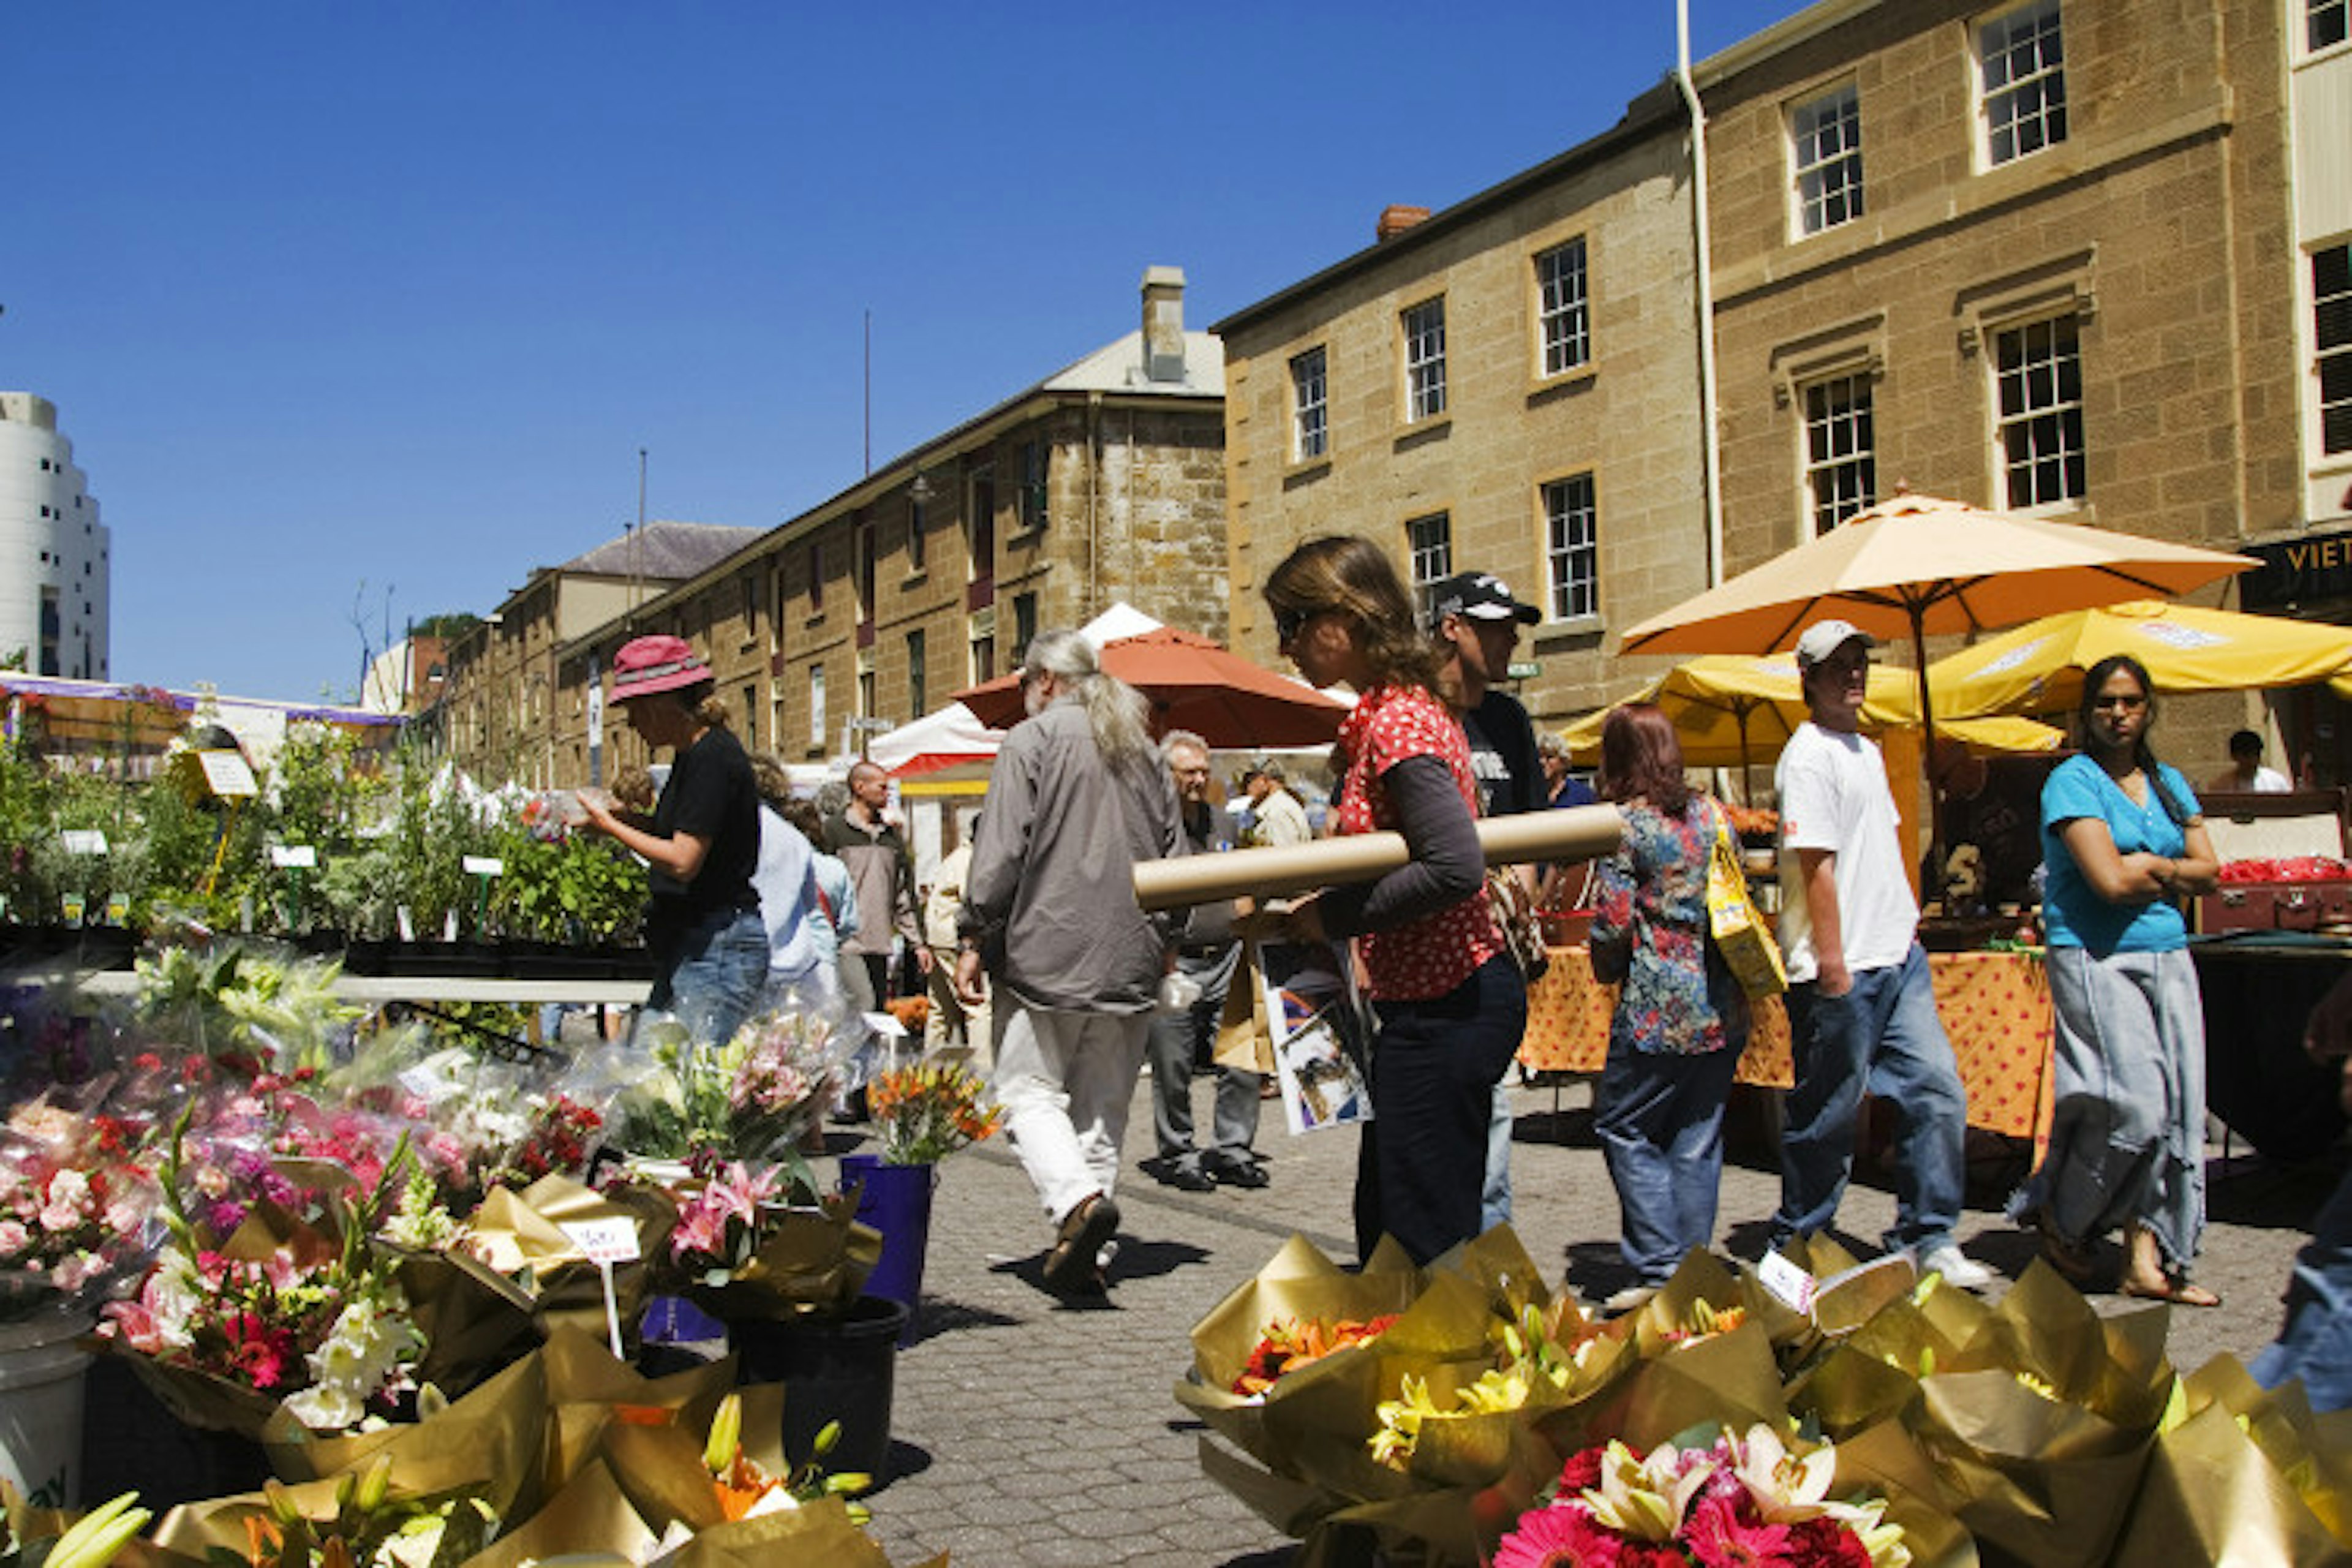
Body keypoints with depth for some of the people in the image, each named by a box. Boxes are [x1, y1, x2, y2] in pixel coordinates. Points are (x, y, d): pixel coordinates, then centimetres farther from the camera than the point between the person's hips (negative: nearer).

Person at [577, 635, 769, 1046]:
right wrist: (626, 816, 10)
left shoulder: (713, 758, -15)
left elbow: (683, 861, -20)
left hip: (719, 946, -10)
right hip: (691, 944, 10)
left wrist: (612, 828, -8)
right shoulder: (691, 754, 15)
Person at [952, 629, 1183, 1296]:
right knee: (1103, 1105, 9)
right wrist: (1163, 940, 25)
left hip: (1047, 953, -5)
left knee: (1030, 1093, 1)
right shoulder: (1144, 751, 15)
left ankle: (1077, 1198, -23)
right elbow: (1175, 858, 17)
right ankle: (1083, 1253, 9)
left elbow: (1000, 853, -10)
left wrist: (974, 941, -5)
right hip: (1130, 959, 6)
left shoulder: (1031, 740, -3)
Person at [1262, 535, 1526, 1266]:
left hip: (1446, 1006, -10)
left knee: (1425, 1240, -4)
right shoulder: (1392, 712, 13)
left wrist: (1334, 915, -16)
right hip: (1424, 1002, 10)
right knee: (1385, 1225, 17)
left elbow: (1455, 867, -26)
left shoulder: (1397, 725, -17)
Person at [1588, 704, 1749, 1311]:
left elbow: (1614, 922, -10)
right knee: (1699, 1138, 11)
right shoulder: (1711, 813, 10)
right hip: (1723, 1004, 6)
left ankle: (1660, 1268, 0)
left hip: (1660, 1009, -6)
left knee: (1621, 1124, 6)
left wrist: (1606, 968, 9)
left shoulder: (1626, 823, -8)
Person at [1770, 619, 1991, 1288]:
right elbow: (1816, 865, -16)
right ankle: (1795, 1247, 14)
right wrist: (1832, 963, -19)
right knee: (1828, 1114, 0)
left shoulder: (1867, 750, 17)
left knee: (1937, 1092, 4)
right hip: (1841, 970, -9)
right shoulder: (1808, 755, -11)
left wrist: (1908, 925, 17)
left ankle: (1927, 1240, 12)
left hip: (1899, 959, 9)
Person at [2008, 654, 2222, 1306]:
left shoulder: (2168, 783, 16)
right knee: (2134, 1104, -12)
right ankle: (2059, 1220, 11)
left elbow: (2208, 872, 8)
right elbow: (2111, 880, -15)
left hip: (2168, 955, 7)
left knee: (2176, 1106, 0)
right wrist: (2169, 867, 1)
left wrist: (2148, 868, -7)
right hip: (2096, 957, -7)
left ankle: (2149, 1259, 7)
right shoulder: (2074, 781, -5)